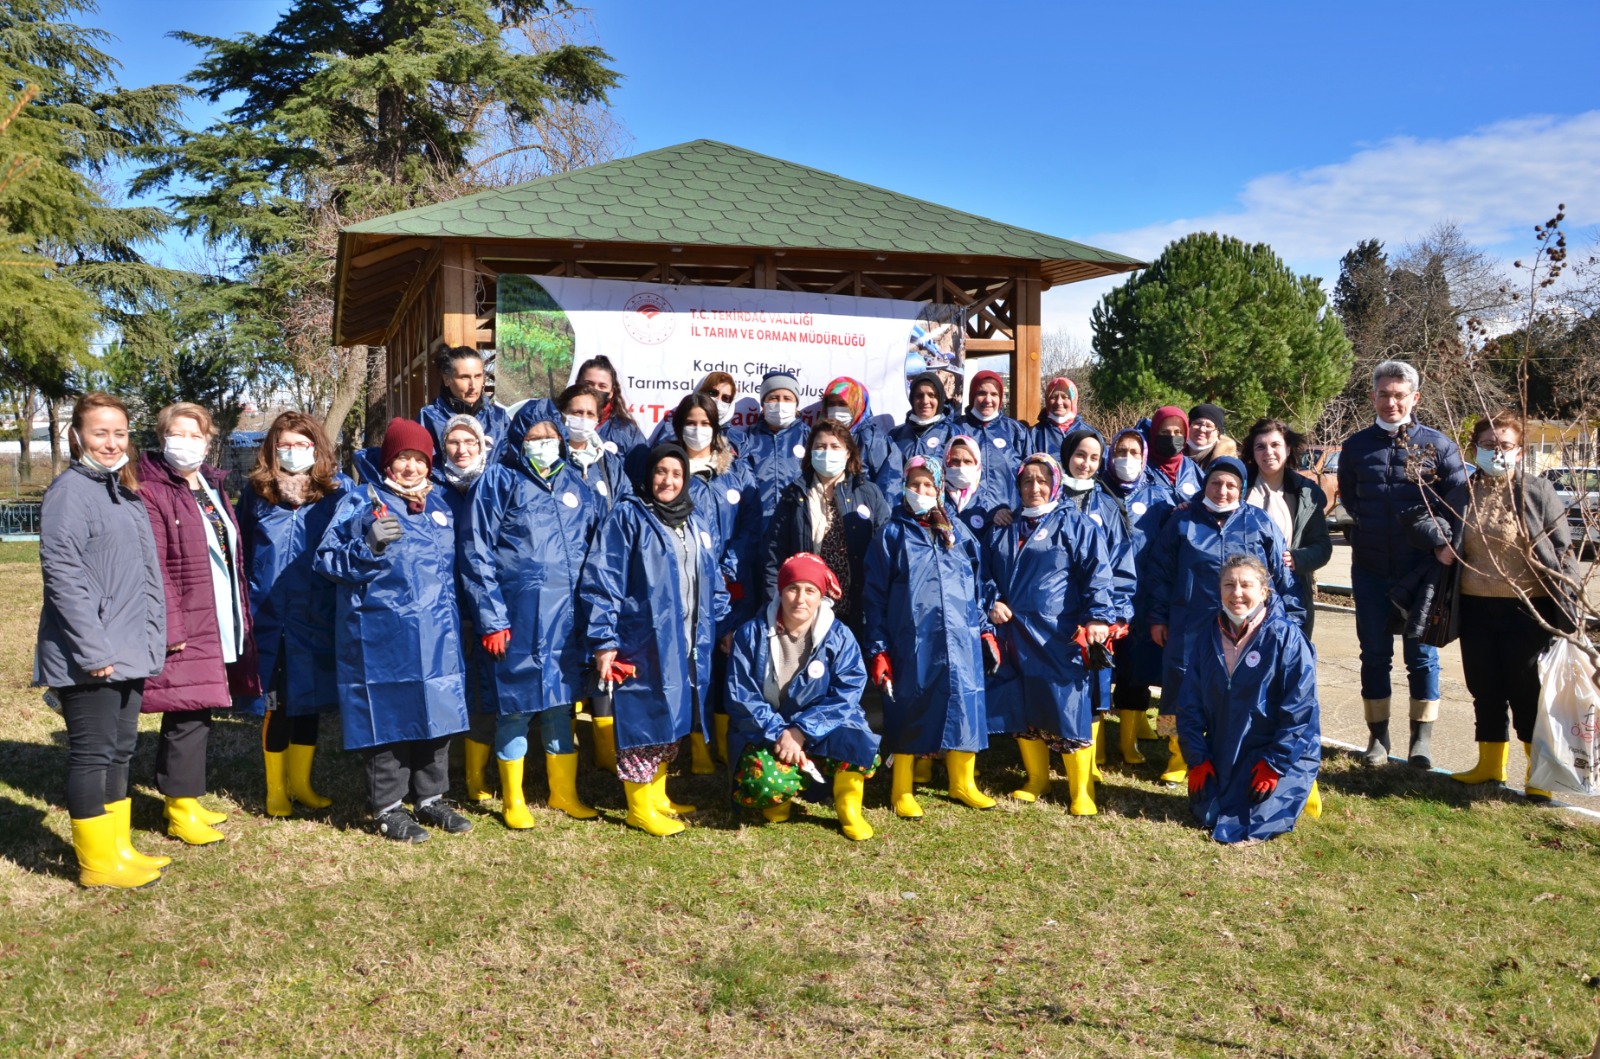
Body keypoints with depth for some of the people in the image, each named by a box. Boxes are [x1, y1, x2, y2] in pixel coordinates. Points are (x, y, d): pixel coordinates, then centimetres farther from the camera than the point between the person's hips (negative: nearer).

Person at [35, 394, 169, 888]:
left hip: (130, 653, 8)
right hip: (89, 657, -8)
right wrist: (91, 648, -20)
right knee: (91, 753, 1)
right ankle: (97, 862, 11)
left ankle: (119, 848, 26)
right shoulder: (70, 490, -11)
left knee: (119, 750, 15)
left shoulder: (126, 492, 15)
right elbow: (62, 573, -17)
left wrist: (151, 638, 14)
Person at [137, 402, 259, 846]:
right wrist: (169, 629, -20)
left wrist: (243, 617, 15)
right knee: (187, 717, -4)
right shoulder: (152, 493, -11)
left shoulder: (213, 489, 15)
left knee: (195, 714, 14)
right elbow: (154, 570, -16)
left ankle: (185, 801, 25)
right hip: (185, 628, -8)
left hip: (221, 625, 8)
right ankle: (181, 810, 9)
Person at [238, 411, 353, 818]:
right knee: (276, 704, 5)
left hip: (318, 618, 1)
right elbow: (241, 553, 10)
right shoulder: (257, 493, 3)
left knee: (310, 701, 12)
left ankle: (301, 782, 27)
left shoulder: (338, 490, 0)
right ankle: (275, 789, 20)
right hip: (270, 618, 0)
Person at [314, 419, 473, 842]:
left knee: (437, 714, 9)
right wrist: (368, 545, -23)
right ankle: (388, 809, 13)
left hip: (436, 633, 5)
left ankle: (431, 798, 23)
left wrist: (450, 617, 18)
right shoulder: (361, 501, -2)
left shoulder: (438, 505, 14)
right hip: (383, 634, -5)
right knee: (388, 718, 0)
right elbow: (327, 559, -8)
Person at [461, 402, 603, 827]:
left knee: (561, 704, 12)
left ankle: (564, 792, 27)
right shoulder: (499, 481, -1)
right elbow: (477, 553, -5)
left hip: (567, 615, 3)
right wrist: (491, 617, -10)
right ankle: (513, 800, 21)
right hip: (517, 614, -3)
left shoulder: (578, 484, 11)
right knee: (515, 706, 5)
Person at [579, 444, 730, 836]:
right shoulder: (627, 516, -6)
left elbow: (714, 583, 19)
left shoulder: (700, 522, 13)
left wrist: (724, 625, 13)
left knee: (671, 718, 14)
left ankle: (657, 796, 28)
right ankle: (640, 807, 13)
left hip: (689, 644, 6)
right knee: (644, 718, 0)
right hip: (644, 642, -6)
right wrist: (603, 641, -15)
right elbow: (602, 582, -11)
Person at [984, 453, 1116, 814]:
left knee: (1068, 707, -5)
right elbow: (986, 572, 21)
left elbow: (1097, 573, -7)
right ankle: (1037, 780, 29)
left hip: (1060, 636, -5)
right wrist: (992, 603, 3)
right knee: (1021, 708, 12)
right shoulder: (1003, 529, 14)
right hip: (1014, 634, 5)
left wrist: (1098, 617, -17)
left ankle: (1081, 791, 7)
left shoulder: (1074, 524, 0)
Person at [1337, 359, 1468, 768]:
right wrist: (1368, 526, 5)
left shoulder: (1438, 445, -3)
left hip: (1421, 569, -2)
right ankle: (1378, 736, 19)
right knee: (1375, 654, 8)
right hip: (1370, 569, 2)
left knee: (1422, 654, 5)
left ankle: (1422, 739, 14)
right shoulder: (1356, 446, 3)